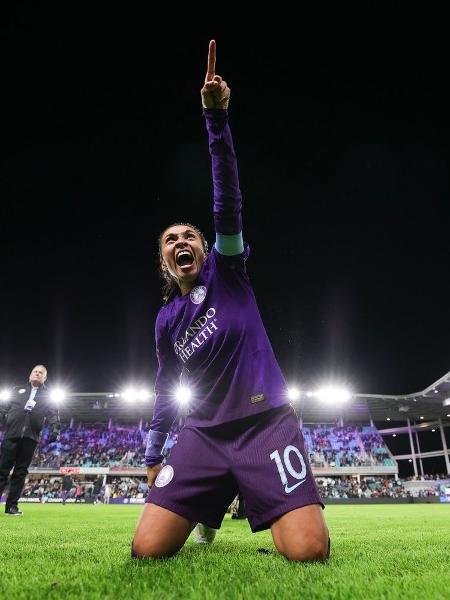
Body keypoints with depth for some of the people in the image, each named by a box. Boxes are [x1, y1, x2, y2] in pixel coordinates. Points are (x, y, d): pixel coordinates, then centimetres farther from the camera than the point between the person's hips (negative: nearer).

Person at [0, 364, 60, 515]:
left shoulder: (47, 396, 18)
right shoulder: (18, 390, 20)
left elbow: (53, 413, 7)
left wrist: (55, 428, -10)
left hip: (30, 437, 0)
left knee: (20, 472, 3)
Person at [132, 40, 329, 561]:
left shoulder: (226, 270, 1)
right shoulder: (165, 320, 11)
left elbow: (228, 201, -14)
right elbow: (166, 391, 19)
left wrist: (216, 117, -24)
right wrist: (153, 455, 23)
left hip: (266, 422, -3)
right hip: (204, 435, 4)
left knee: (309, 552, -17)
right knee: (147, 550, -8)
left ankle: (248, 500, 15)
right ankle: (213, 509, 22)